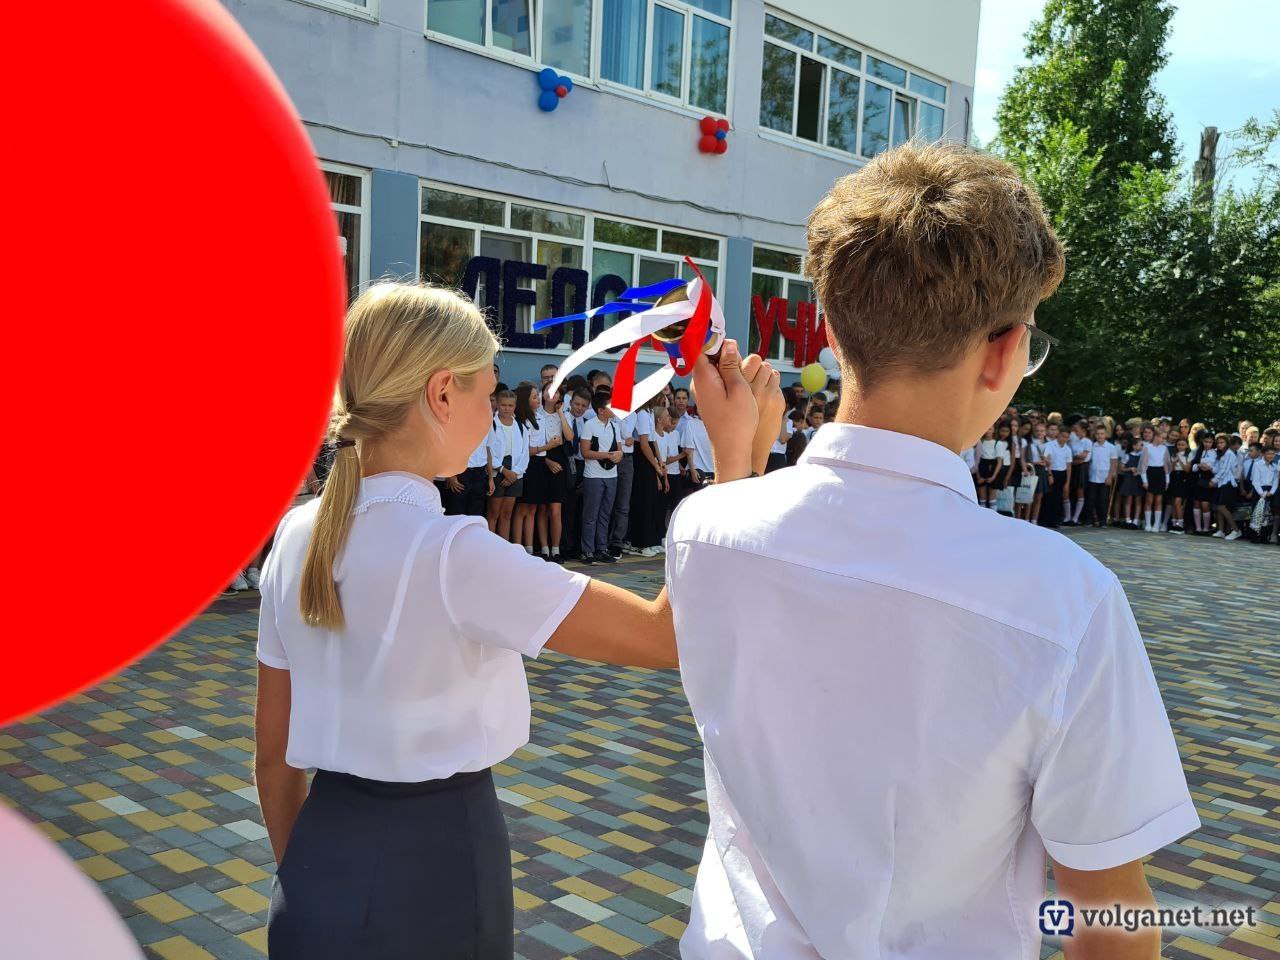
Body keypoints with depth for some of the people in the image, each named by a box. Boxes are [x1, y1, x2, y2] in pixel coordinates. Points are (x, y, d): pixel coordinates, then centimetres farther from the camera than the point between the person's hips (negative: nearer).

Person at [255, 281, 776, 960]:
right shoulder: (453, 553, -24)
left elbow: (274, 757, 5)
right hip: (436, 866, -5)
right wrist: (734, 454, -21)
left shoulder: (297, 536, -3)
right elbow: (671, 635, -24)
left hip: (319, 871, 6)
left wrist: (304, 880, 19)